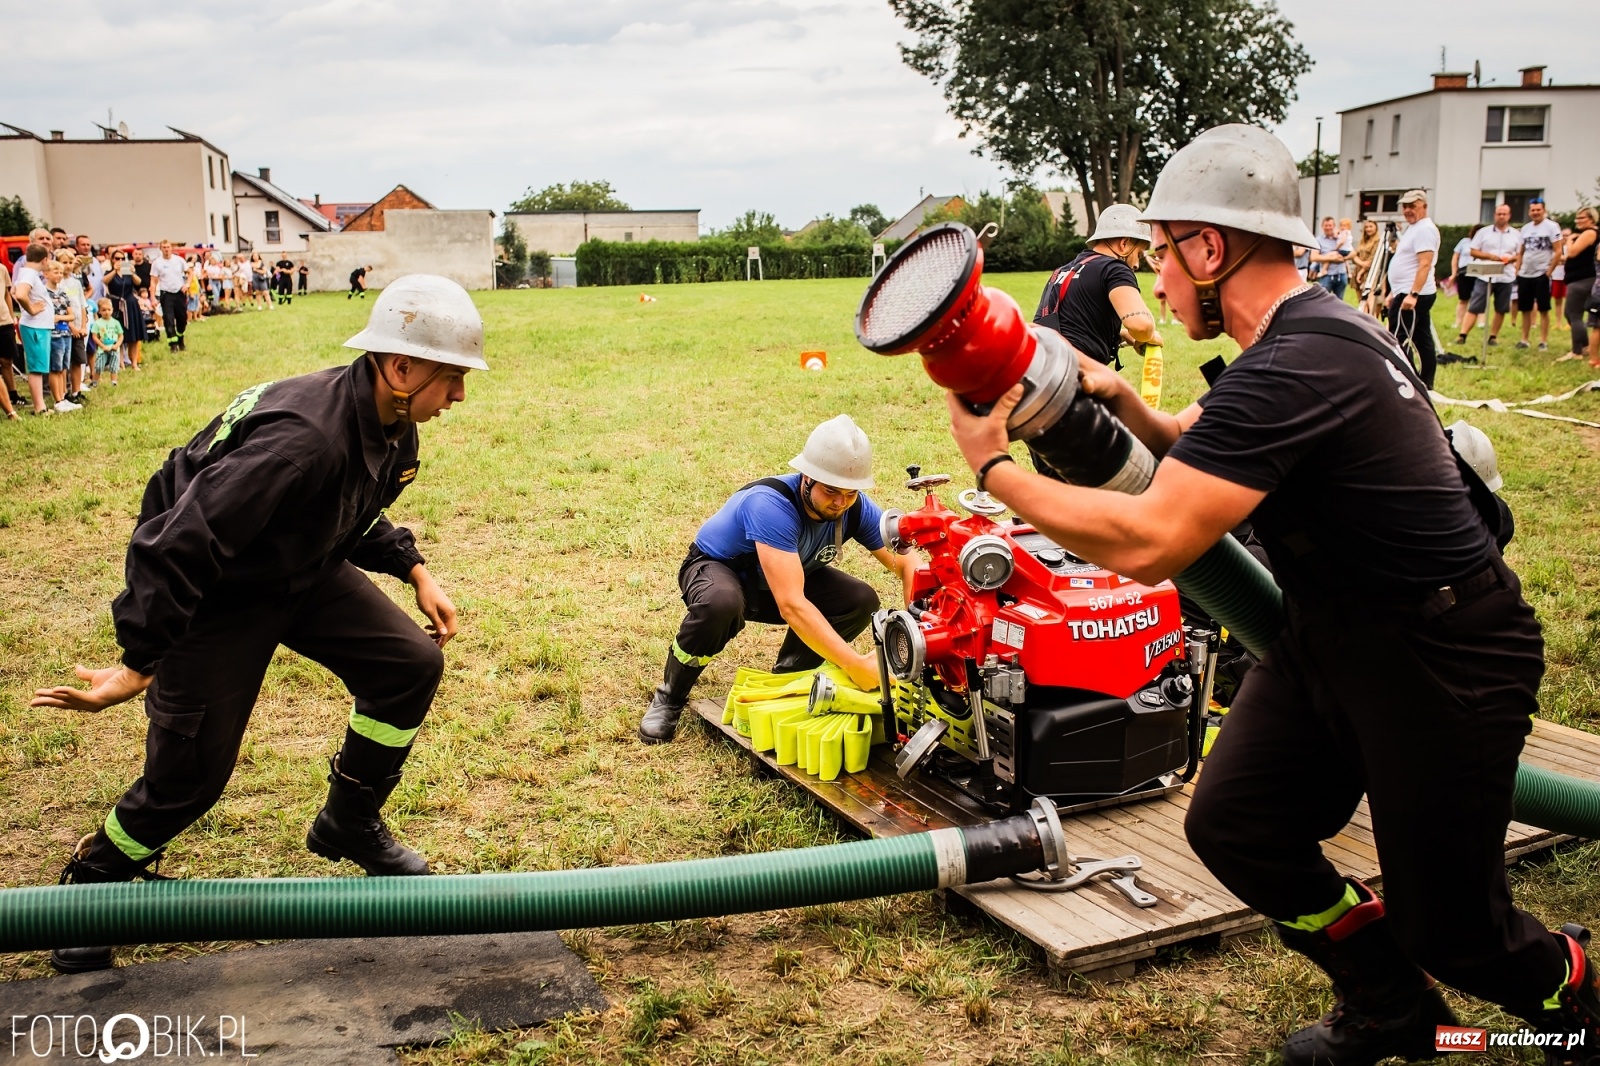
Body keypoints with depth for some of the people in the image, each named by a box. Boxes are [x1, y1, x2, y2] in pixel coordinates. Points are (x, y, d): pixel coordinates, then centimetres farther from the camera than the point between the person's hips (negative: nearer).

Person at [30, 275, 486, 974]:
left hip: (308, 571, 8)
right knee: (189, 773, -2)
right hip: (217, 594, -8)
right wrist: (137, 664, -30)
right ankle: (90, 883, 28)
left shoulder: (392, 425, -9)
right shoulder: (305, 437, -38)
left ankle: (349, 824, 19)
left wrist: (413, 570, 1)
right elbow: (181, 543, -36)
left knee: (411, 664, -2)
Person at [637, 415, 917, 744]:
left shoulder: (856, 508, -20)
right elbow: (791, 605, -46)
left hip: (786, 576, 6)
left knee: (861, 601, -17)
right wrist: (856, 666, -49)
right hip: (717, 568, -5)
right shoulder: (771, 505, -39)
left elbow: (908, 565, -14)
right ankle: (669, 697, -14)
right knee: (721, 603, -41)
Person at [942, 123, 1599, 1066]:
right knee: (1232, 822, 4)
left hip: (1440, 665, -9)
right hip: (1330, 636, 9)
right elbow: (1195, 452, 18)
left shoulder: (1294, 371, -28)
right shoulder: (1319, 327, 5)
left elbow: (1147, 545, -34)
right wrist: (1122, 402, -4)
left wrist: (994, 467, -22)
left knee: (1445, 927, 5)